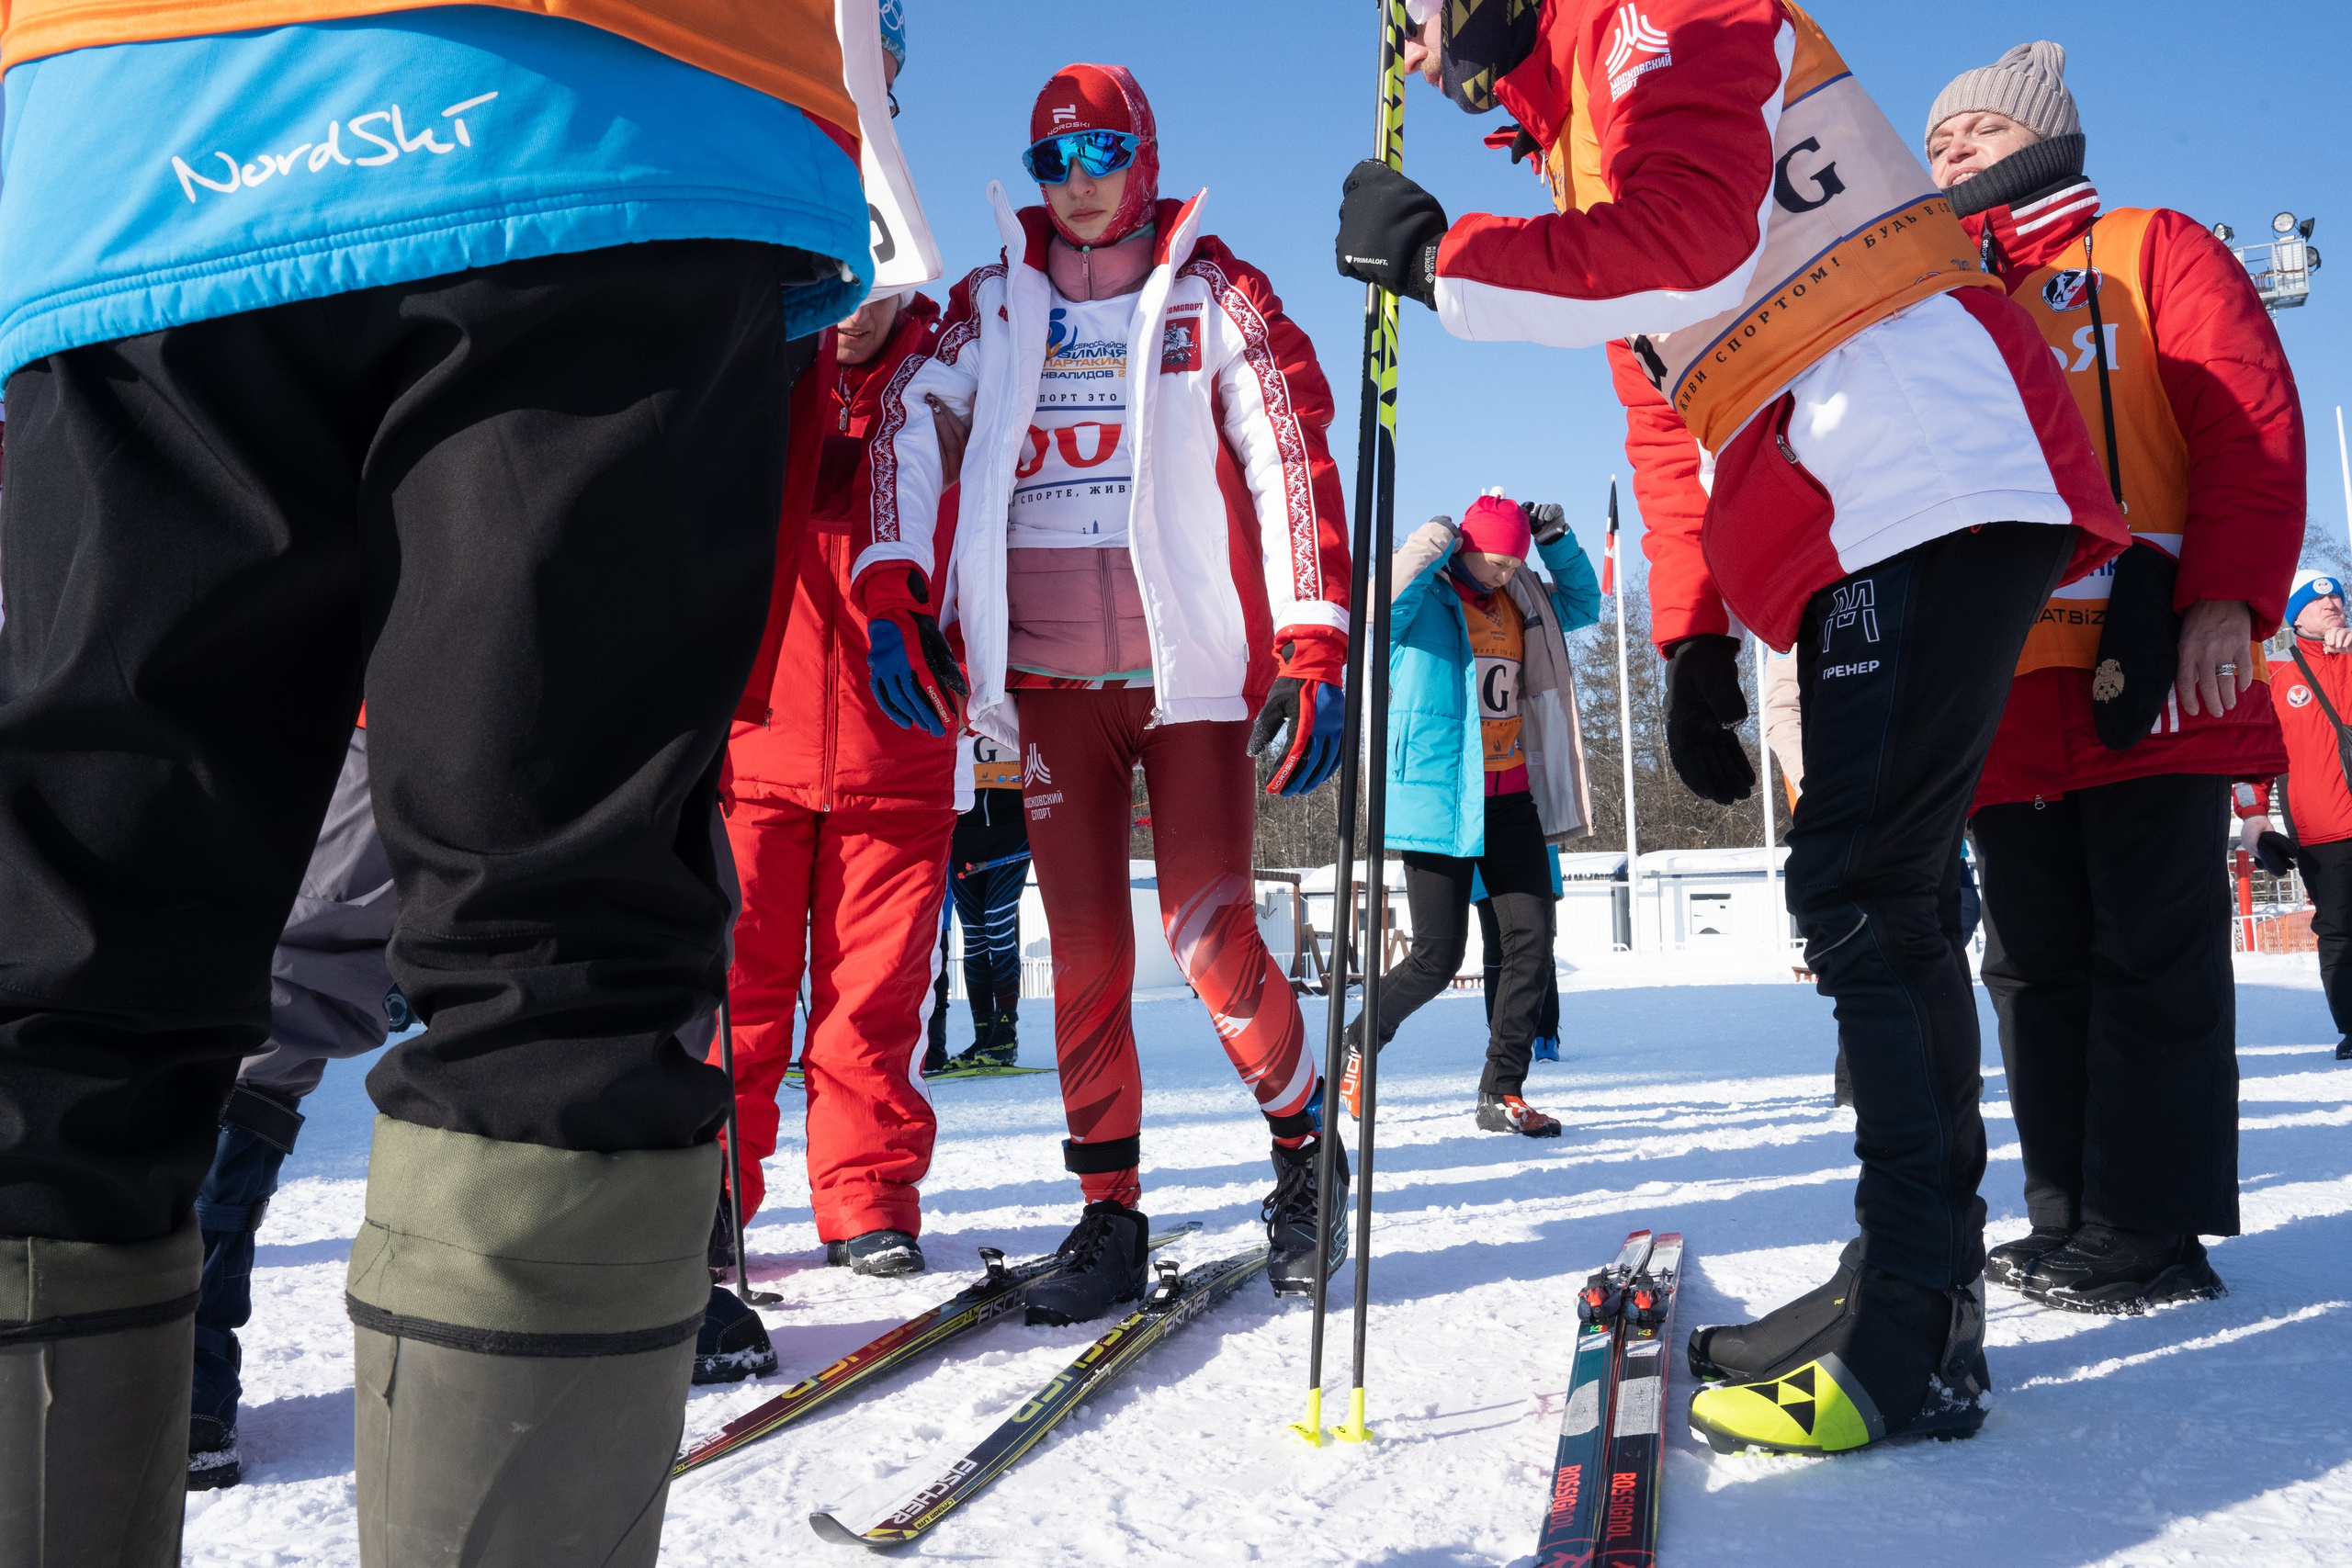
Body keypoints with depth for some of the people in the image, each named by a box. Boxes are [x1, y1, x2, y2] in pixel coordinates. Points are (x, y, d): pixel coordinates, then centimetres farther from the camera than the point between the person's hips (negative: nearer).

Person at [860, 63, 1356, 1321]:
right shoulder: (995, 300, 12)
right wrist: (895, 594, -7)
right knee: (1086, 954, 2)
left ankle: (1302, 1143, 15)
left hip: (1195, 664, -3)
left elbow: (1293, 457, -3)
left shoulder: (1214, 293, 4)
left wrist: (1314, 649, -11)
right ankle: (1109, 1215, 13)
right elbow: (907, 423, 6)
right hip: (1052, 674, 3)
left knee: (1209, 937, -11)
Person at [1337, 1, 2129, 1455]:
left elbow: (1696, 234, -22)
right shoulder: (1578, 152, 27)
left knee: (1862, 897, -14)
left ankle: (1916, 1342, -7)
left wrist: (1437, 258, -12)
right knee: (1881, 897, 7)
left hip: (1939, 474, -10)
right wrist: (1693, 641, 13)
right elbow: (1670, 422, 22)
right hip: (1860, 529, 10)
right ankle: (1919, 1279, 15)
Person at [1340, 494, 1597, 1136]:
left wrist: (1559, 542, 9)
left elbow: (1583, 604, 26)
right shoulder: (1423, 599, -7)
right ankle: (1360, 1043, 22)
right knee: (1438, 958, -5)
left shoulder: (1521, 600, 12)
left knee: (1532, 943, -1)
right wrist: (1438, 539, -22)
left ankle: (1502, 1094, 9)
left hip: (1510, 797, 7)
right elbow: (1385, 599, -28)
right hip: (1438, 799, -6)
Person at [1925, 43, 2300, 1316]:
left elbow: (2252, 423, -2)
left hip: (2148, 680, -5)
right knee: (2038, 966, 8)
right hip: (1998, 693, 5)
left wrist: (2228, 598, -16)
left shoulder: (2151, 253, 10)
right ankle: (2067, 1222, 17)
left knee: (2151, 956, -3)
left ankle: (2145, 1234, 4)